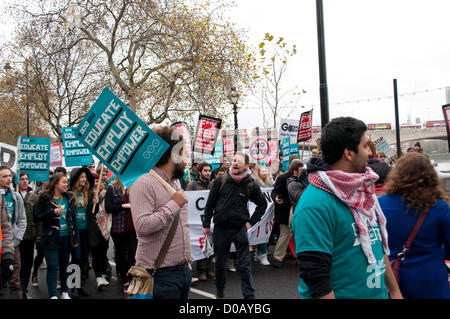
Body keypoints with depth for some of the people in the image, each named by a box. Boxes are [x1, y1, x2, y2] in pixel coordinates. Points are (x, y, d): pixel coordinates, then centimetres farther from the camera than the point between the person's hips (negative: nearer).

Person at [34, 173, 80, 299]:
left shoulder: (69, 198, 6)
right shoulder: (44, 199, -4)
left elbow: (73, 218, 8)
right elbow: (37, 217, -7)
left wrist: (76, 238, 5)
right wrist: (53, 212, -21)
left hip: (66, 237, 4)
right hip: (51, 238, -4)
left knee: (65, 266, 13)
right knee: (52, 267, -3)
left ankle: (65, 292, 27)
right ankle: (53, 295, 3)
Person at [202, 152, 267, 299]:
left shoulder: (251, 185, -3)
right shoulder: (221, 181, -3)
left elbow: (262, 204, 11)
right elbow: (210, 204, 5)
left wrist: (251, 222, 4)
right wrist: (206, 224, 5)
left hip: (240, 229, -1)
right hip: (220, 229, 1)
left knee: (245, 265, 2)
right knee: (220, 264, 13)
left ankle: (249, 295, 13)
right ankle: (220, 292, 33)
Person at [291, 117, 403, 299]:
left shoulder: (363, 191, 4)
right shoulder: (314, 206, -25)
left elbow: (378, 246, 14)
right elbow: (315, 278, -26)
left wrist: (395, 291, 15)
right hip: (344, 294, -8)